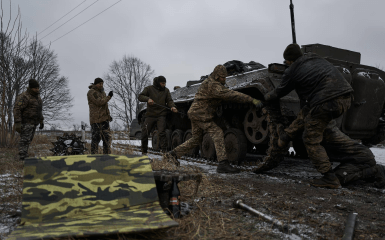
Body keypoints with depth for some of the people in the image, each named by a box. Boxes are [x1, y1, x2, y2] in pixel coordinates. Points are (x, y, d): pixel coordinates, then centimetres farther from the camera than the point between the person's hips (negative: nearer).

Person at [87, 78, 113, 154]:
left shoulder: (102, 92, 20)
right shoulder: (91, 92, -6)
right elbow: (99, 102, -18)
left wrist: (108, 115, 14)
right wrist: (109, 96, -7)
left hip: (104, 119, 8)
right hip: (96, 119, -8)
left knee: (107, 137, 4)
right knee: (96, 137, -8)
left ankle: (107, 154, 8)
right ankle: (94, 154, -4)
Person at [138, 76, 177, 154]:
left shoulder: (166, 90, 9)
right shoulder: (149, 88, 3)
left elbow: (169, 100, 5)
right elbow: (140, 97, -5)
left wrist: (172, 106, -18)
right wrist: (148, 99, -25)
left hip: (161, 115, 0)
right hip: (150, 115, 0)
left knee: (162, 132, -15)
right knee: (144, 133, 1)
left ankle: (164, 150, -13)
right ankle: (144, 151, 19)